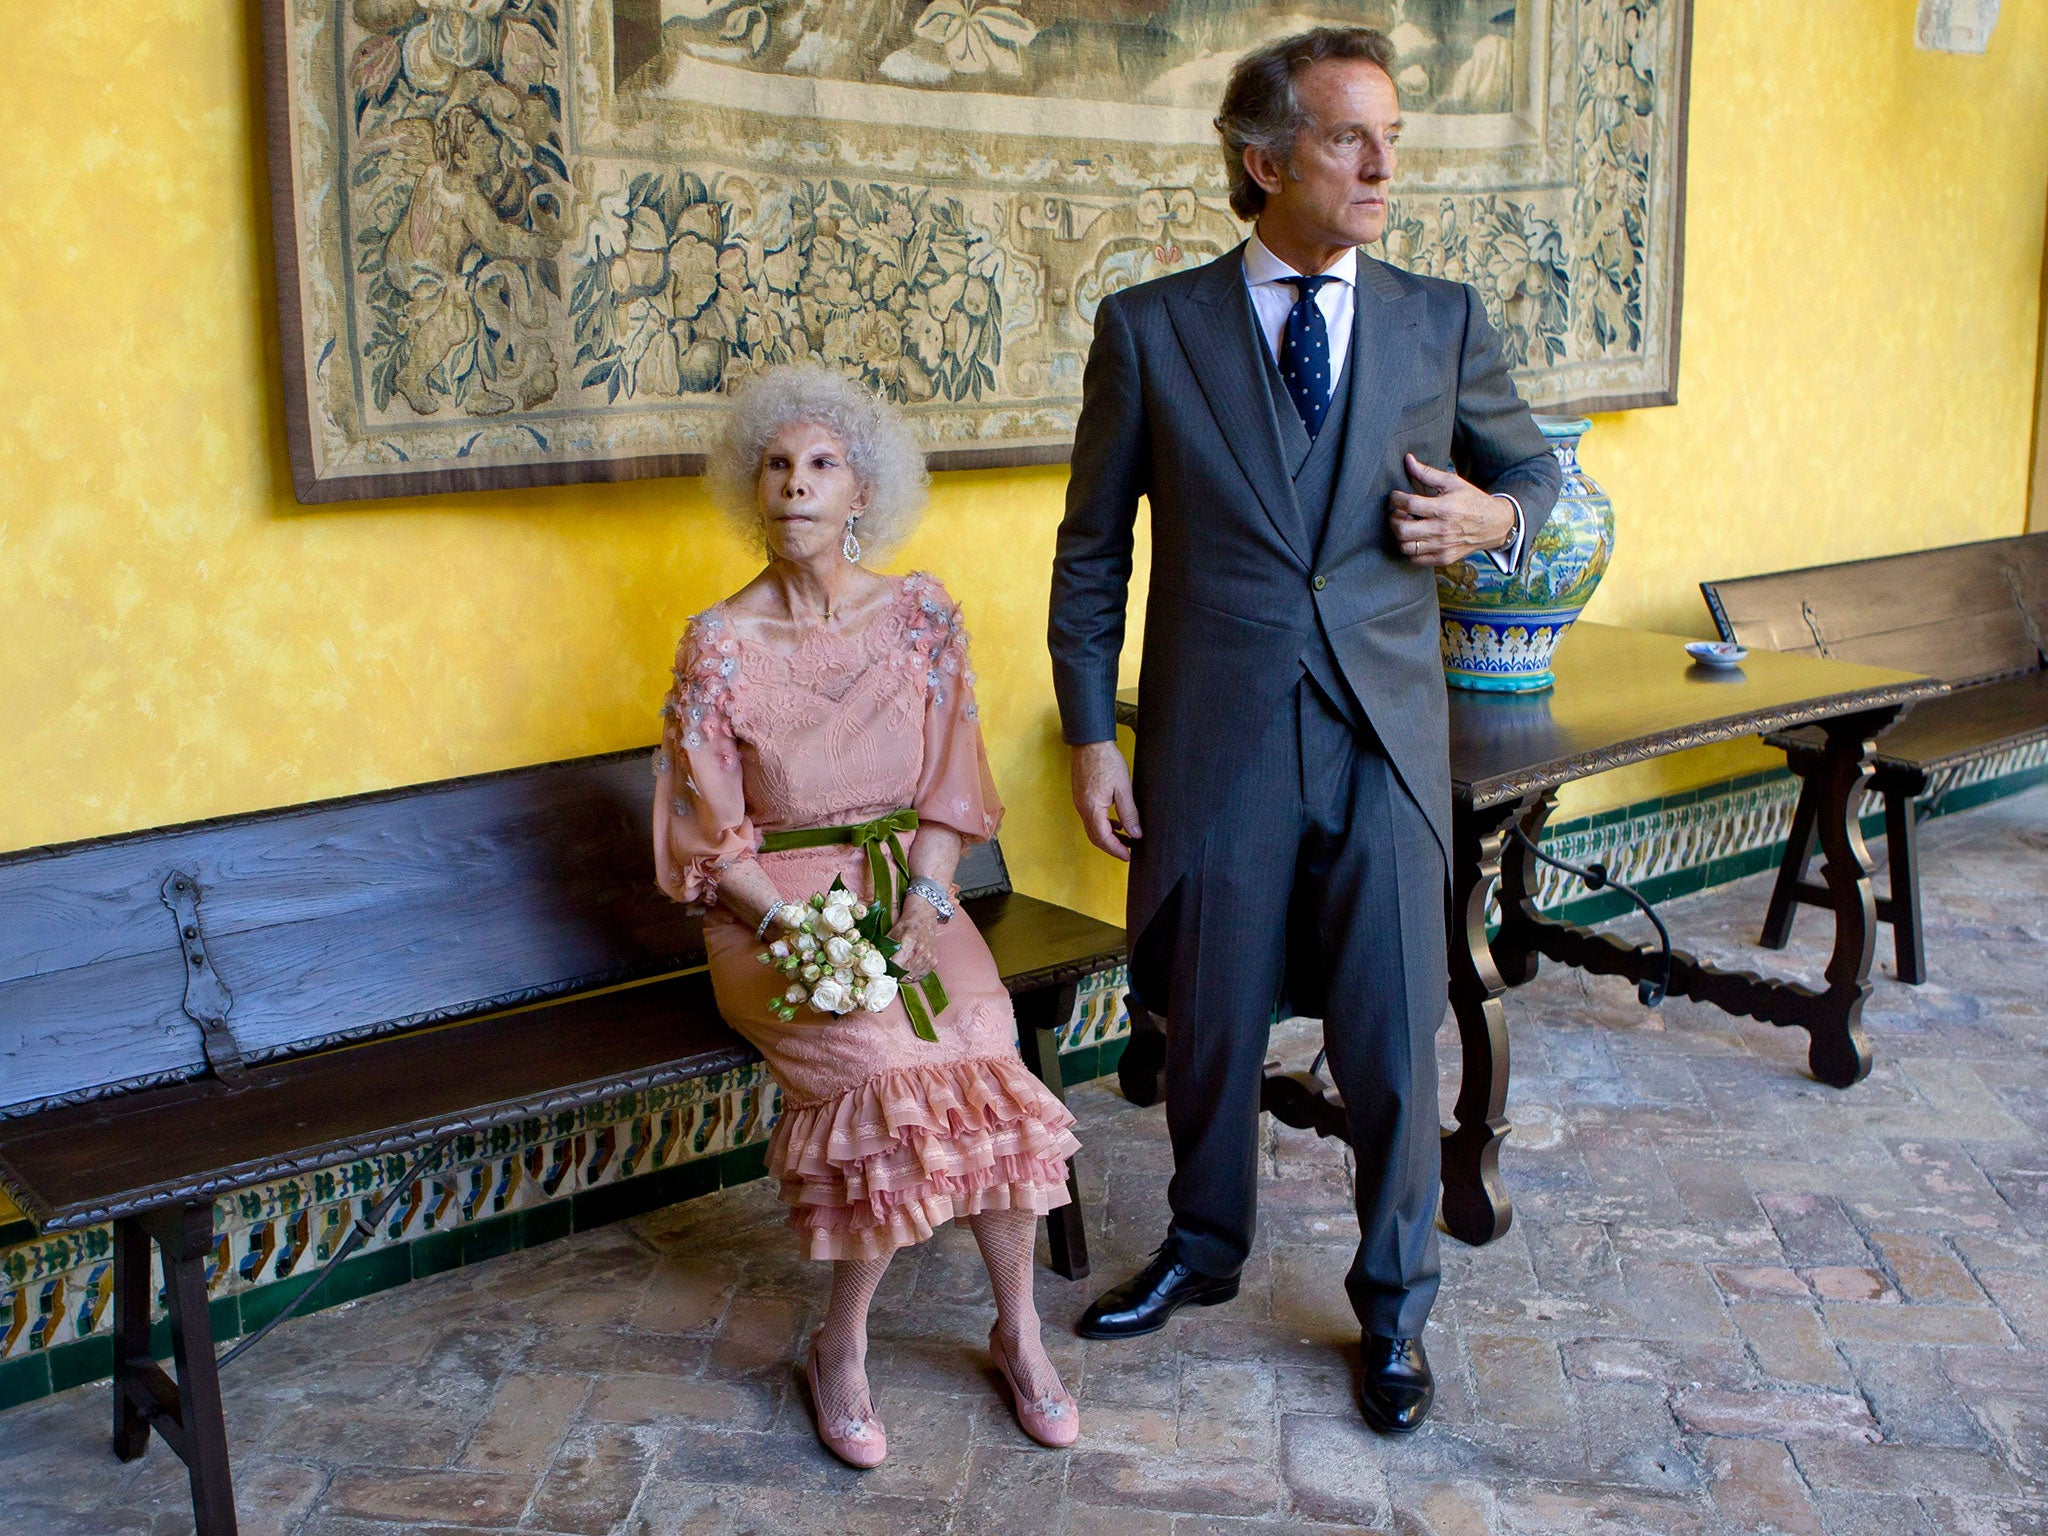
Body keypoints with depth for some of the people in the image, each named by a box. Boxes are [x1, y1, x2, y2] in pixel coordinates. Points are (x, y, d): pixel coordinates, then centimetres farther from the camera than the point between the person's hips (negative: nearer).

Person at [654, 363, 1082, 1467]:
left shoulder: (919, 613, 3)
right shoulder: (719, 643, -4)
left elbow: (950, 785, 3)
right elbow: (708, 835, -3)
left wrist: (923, 901, -14)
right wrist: (794, 927, -18)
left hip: (905, 885, 2)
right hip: (772, 908, -2)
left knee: (975, 1050, -27)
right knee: (884, 1058, -30)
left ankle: (1017, 1329, -8)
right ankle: (842, 1349, -10)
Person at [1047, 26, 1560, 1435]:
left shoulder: (1443, 323, 4)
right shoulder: (1150, 329, -1)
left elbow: (1536, 467, 20)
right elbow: (1092, 552, 3)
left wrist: (1498, 517, -5)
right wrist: (1094, 739, -1)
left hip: (1385, 747, 1)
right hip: (1216, 749, 0)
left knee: (1394, 1050, 6)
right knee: (1211, 1030, 15)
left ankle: (1395, 1307, 29)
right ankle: (1204, 1250, 41)